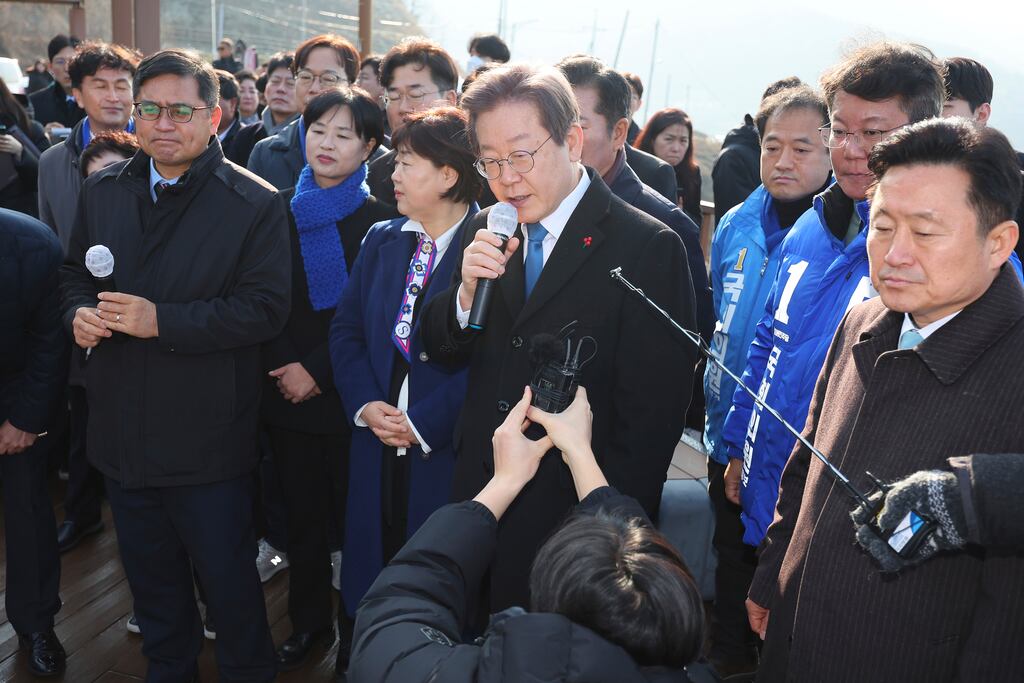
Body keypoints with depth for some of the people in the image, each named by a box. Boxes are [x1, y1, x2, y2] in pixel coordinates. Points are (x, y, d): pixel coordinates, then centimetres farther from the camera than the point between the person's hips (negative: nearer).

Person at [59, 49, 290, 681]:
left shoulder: (255, 204, -12)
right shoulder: (103, 191, 6)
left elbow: (266, 309, -18)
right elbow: (75, 270, 17)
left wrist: (162, 320, -24)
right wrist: (79, 311, -6)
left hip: (208, 440, -5)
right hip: (124, 433, 6)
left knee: (229, 581, 9)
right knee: (151, 579, 22)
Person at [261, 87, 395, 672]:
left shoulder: (378, 219, -6)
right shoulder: (280, 210, 6)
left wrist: (316, 371, -12)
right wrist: (286, 367, -4)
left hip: (349, 396, -4)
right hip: (286, 392, 4)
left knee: (355, 514, 4)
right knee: (303, 514, 14)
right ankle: (309, 621, 30)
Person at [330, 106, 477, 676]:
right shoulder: (382, 240, 8)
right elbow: (346, 329, 8)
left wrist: (423, 423, -17)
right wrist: (365, 405, -6)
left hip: (447, 450, -5)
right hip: (378, 439, 5)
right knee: (368, 566, 17)